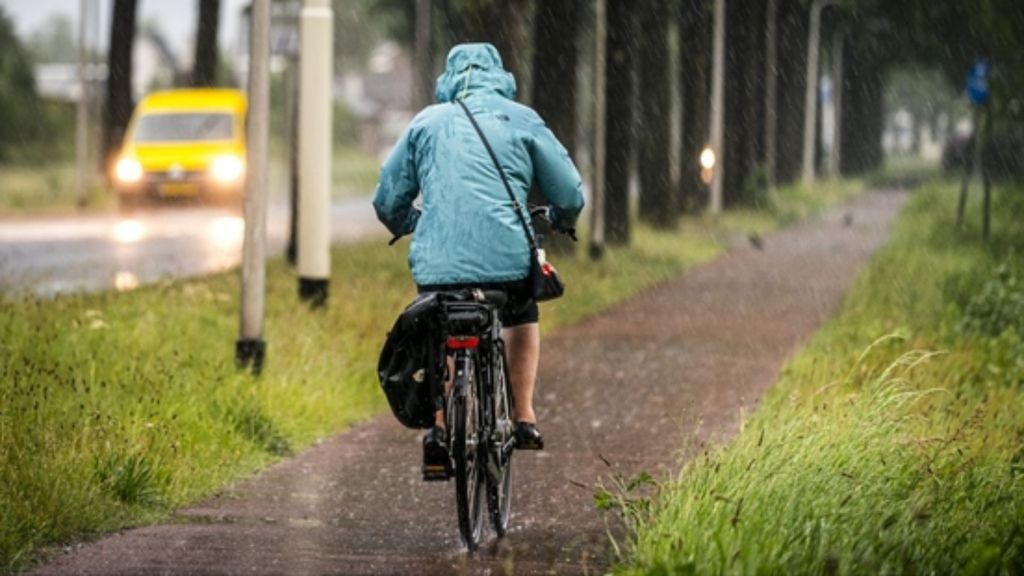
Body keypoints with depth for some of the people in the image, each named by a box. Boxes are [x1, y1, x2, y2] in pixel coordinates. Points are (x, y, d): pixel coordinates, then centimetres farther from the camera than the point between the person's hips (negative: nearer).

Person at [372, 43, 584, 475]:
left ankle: (441, 429, 8)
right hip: (508, 256, 0)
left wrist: (408, 226, 41)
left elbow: (388, 200, 18)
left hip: (438, 261, 1)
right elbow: (570, 195, 12)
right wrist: (560, 221, 36)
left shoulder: (426, 123, 17)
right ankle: (523, 418, 22)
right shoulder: (521, 120, 12)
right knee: (522, 318, 30)